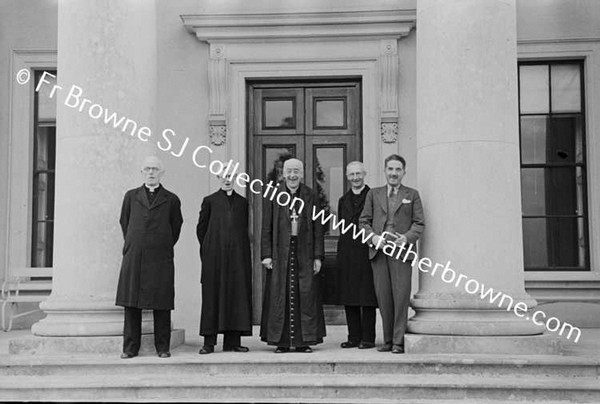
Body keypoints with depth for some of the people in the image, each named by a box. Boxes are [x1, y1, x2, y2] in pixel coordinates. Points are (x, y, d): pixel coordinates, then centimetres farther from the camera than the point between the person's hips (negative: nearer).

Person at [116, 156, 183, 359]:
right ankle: (130, 347, 9)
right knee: (131, 304, 2)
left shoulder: (171, 199, 8)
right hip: (133, 258, 1)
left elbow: (176, 227, 16)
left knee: (161, 304, 0)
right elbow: (124, 222, 19)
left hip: (161, 259, -1)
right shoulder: (131, 196, 13)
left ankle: (163, 347, 8)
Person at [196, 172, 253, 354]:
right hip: (214, 257, -2)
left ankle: (233, 341, 6)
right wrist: (209, 248, 6)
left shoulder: (242, 202, 15)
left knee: (237, 295, 0)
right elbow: (201, 228, 8)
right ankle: (209, 342, 1)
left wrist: (240, 248, 8)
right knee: (212, 296, -3)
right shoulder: (210, 201, 7)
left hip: (237, 256, 3)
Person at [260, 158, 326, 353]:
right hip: (280, 253, -1)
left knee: (305, 295, 1)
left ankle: (303, 341, 9)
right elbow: (266, 227, 4)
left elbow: (318, 228, 7)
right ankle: (281, 341, 8)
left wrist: (318, 256, 1)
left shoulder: (310, 196, 7)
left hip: (304, 253, 1)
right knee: (279, 296, 0)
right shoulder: (273, 195, 4)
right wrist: (266, 254, -4)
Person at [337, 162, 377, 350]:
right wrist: (340, 252, 11)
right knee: (348, 298, 8)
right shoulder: (343, 200, 17)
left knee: (367, 297, -1)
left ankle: (368, 338, 5)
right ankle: (354, 337, 16)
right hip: (346, 254, 6)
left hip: (366, 251, -5)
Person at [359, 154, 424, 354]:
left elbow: (419, 223, 6)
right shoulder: (373, 194, 16)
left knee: (401, 296, -7)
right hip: (379, 251, 2)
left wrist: (407, 238, -12)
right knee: (383, 298, 4)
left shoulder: (412, 195, 11)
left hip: (401, 251, -2)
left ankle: (398, 342, -2)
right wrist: (373, 237, -5)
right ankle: (388, 340, 13)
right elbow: (364, 220, 13)